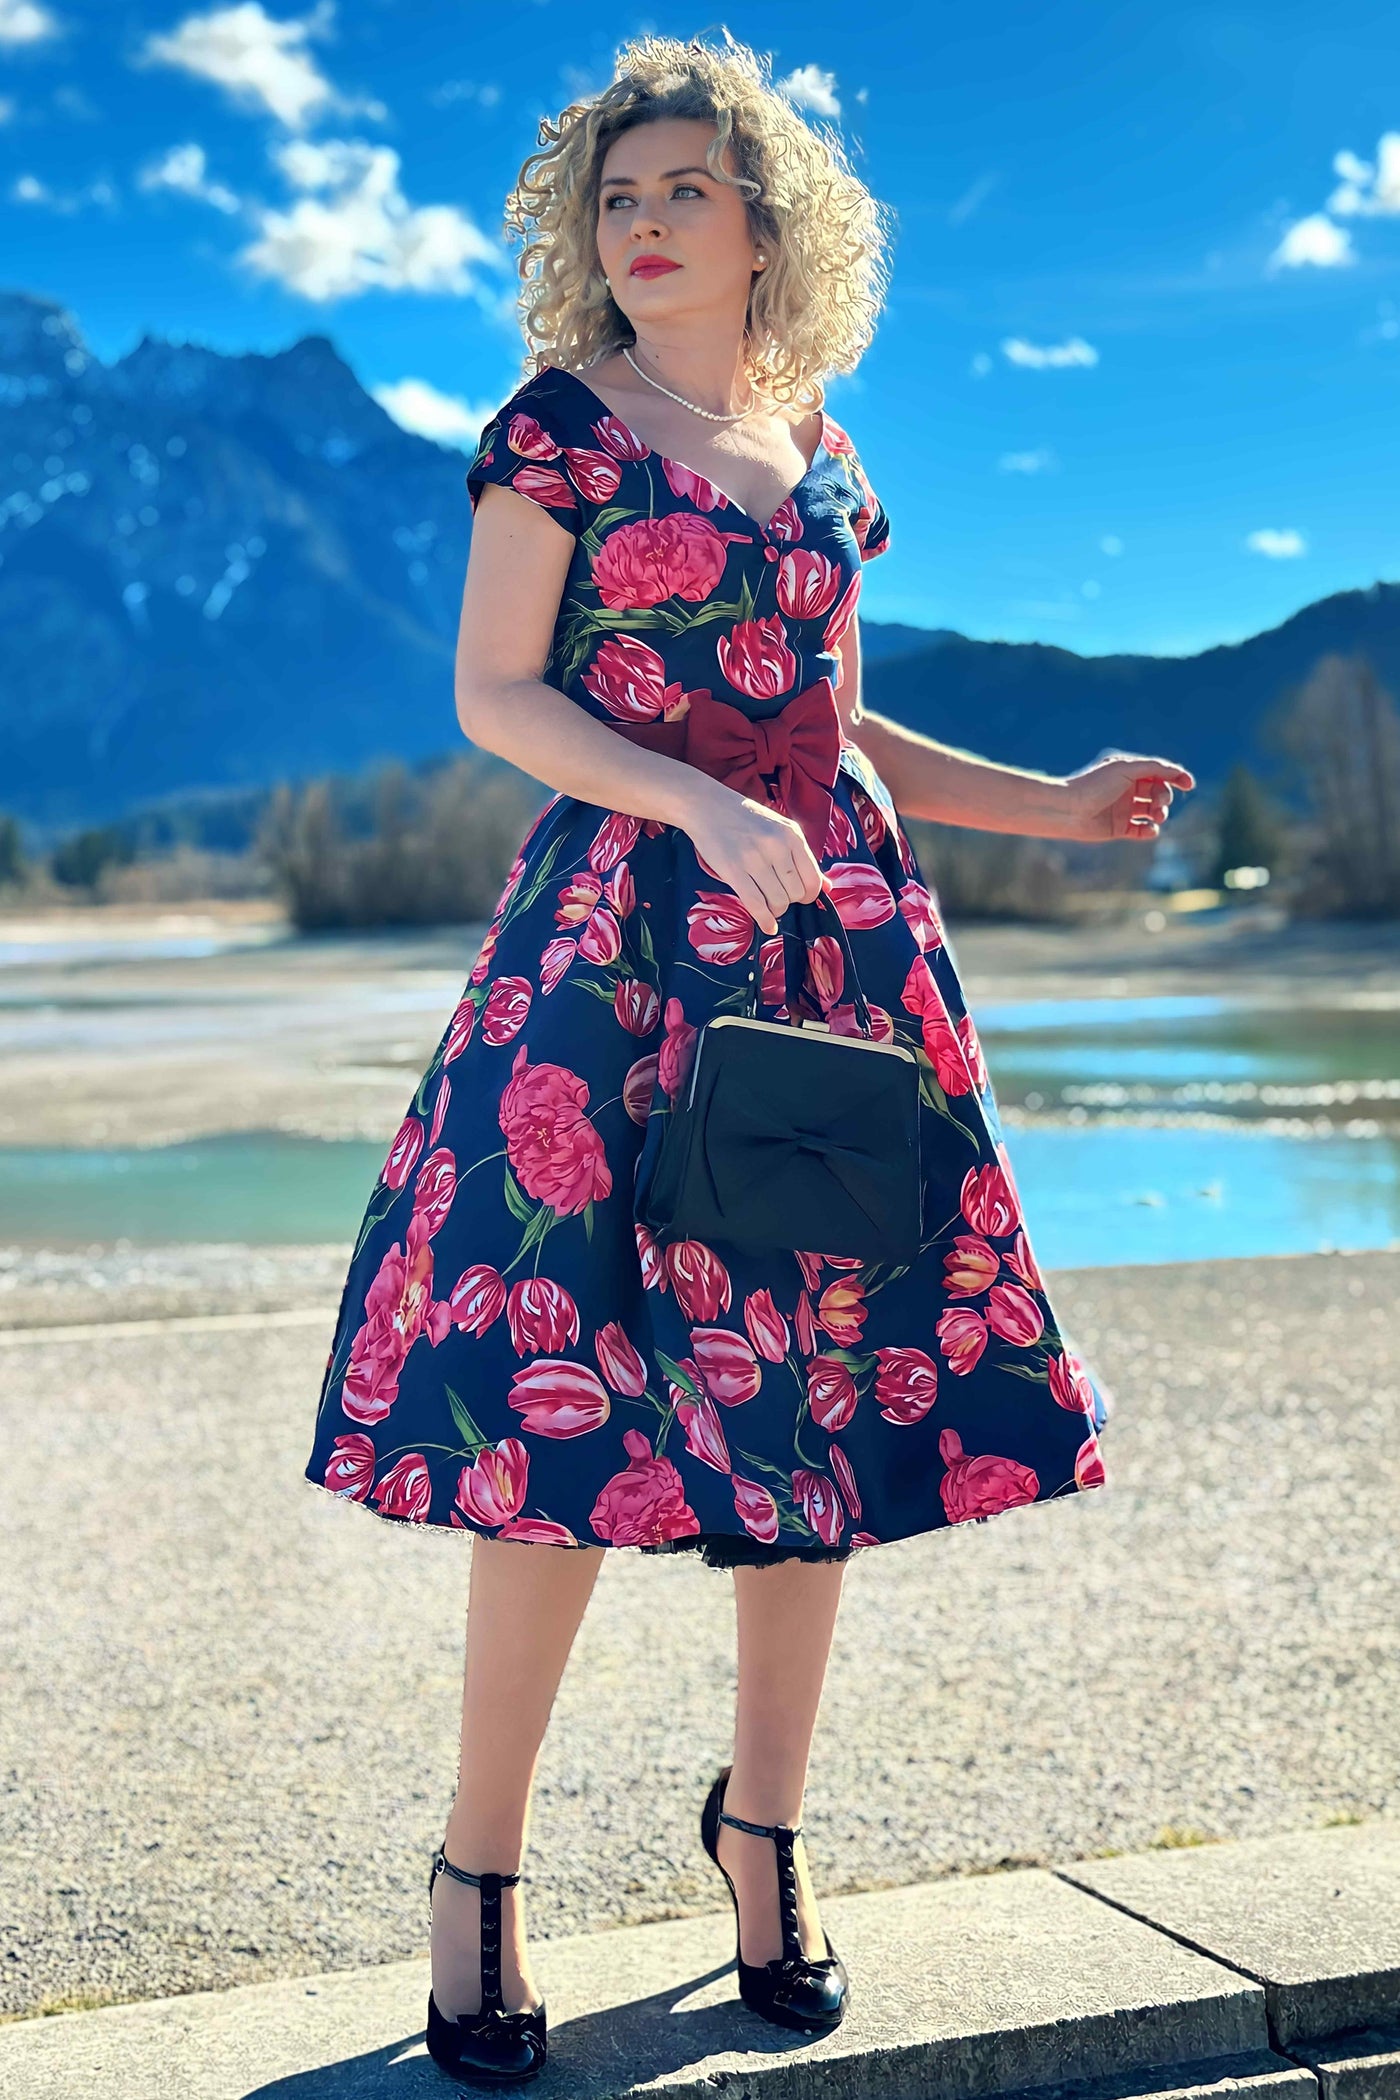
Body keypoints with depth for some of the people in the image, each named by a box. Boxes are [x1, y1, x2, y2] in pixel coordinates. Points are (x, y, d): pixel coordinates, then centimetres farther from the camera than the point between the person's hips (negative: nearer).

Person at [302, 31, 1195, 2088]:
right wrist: (705, 812, -17)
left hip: (838, 941, 5)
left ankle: (763, 1830, 20)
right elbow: (494, 693, -4)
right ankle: (480, 1866, 7)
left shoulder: (821, 451, 16)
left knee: (827, 1381, 4)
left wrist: (1055, 805, 17)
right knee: (569, 1398, -8)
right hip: (619, 942, -5)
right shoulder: (558, 424, 3)